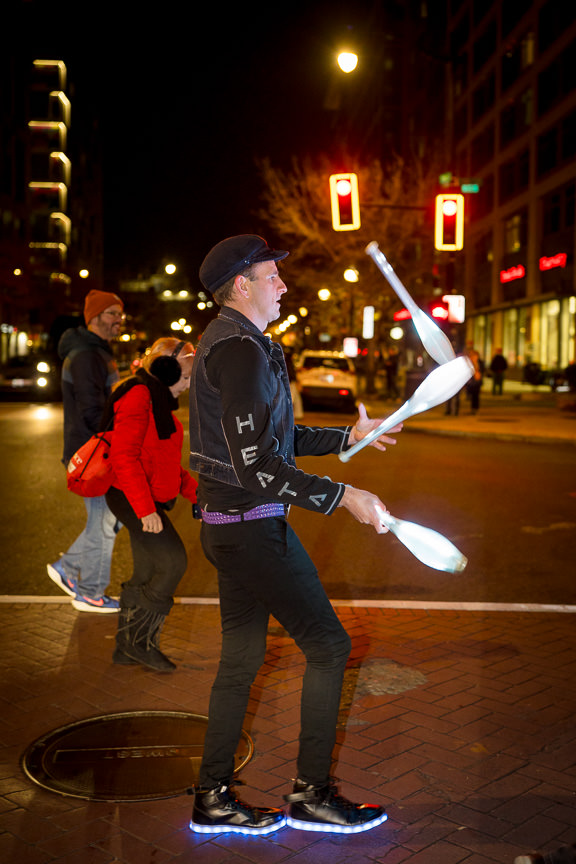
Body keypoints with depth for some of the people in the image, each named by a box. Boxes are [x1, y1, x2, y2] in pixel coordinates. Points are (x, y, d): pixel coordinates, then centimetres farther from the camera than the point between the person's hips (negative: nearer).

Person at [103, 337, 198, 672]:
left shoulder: (159, 400, 17)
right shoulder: (139, 396, -15)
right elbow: (124, 457, -23)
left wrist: (196, 491, 15)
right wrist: (145, 508, -27)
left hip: (150, 500, 10)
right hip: (133, 498, -10)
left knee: (147, 574, 12)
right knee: (174, 561, -12)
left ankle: (127, 647, 22)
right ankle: (140, 640, -1)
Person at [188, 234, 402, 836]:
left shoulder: (227, 342, 16)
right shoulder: (240, 348, -17)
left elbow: (273, 436, 23)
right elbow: (257, 465, -25)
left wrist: (348, 436, 22)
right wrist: (342, 496, -21)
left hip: (228, 526, 10)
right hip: (252, 527, -10)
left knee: (242, 658, 15)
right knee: (328, 644, -1)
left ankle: (213, 799, 24)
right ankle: (311, 794, 12)